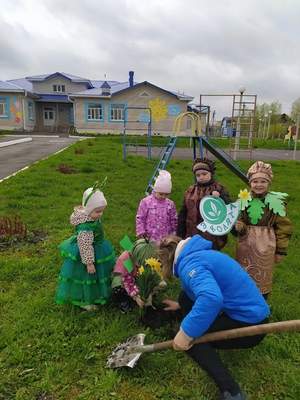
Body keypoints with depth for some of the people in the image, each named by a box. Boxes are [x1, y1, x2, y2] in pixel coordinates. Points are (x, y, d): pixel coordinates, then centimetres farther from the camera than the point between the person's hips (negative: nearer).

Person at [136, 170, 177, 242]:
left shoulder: (170, 204, 2)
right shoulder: (146, 202, -6)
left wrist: (174, 234, 11)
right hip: (150, 238, -2)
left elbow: (174, 220, 10)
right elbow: (140, 218, -1)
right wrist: (141, 232, -6)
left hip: (166, 238, 2)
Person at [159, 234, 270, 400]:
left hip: (249, 321, -10)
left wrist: (186, 333, -32)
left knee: (188, 338, -10)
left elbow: (211, 298, -42)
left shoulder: (189, 263, -22)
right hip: (248, 310, 10)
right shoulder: (194, 254, 8)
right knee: (186, 296, 10)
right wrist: (180, 304, 34)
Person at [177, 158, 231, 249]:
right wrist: (180, 235, 12)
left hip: (213, 238, -4)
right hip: (192, 237, 4)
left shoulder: (219, 189, 1)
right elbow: (183, 215, 14)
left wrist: (219, 197, -26)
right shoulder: (190, 191, 11)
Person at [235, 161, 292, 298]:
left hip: (265, 246, -3)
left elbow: (283, 228, -3)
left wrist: (281, 250, -1)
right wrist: (239, 226, -15)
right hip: (245, 245, 3)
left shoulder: (276, 201, -9)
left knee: (263, 278, 14)